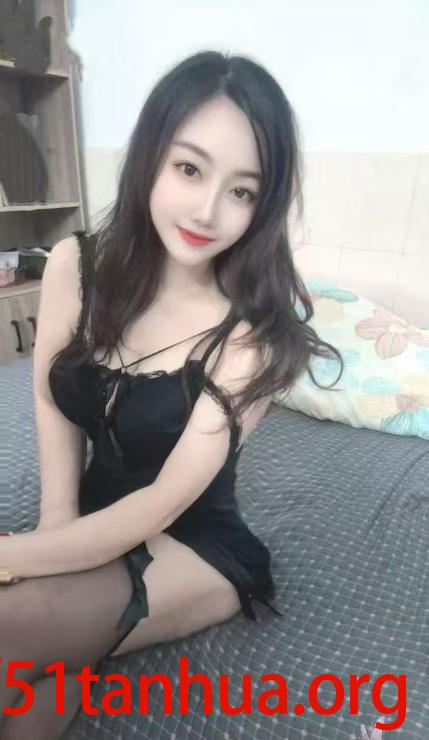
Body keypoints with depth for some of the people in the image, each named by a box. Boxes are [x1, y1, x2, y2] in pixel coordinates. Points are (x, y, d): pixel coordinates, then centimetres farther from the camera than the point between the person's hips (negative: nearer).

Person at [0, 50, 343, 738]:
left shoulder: (254, 332, -22)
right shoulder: (76, 265, -10)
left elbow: (164, 504, -21)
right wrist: (58, 519, -10)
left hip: (193, 547, -3)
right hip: (95, 525, 3)